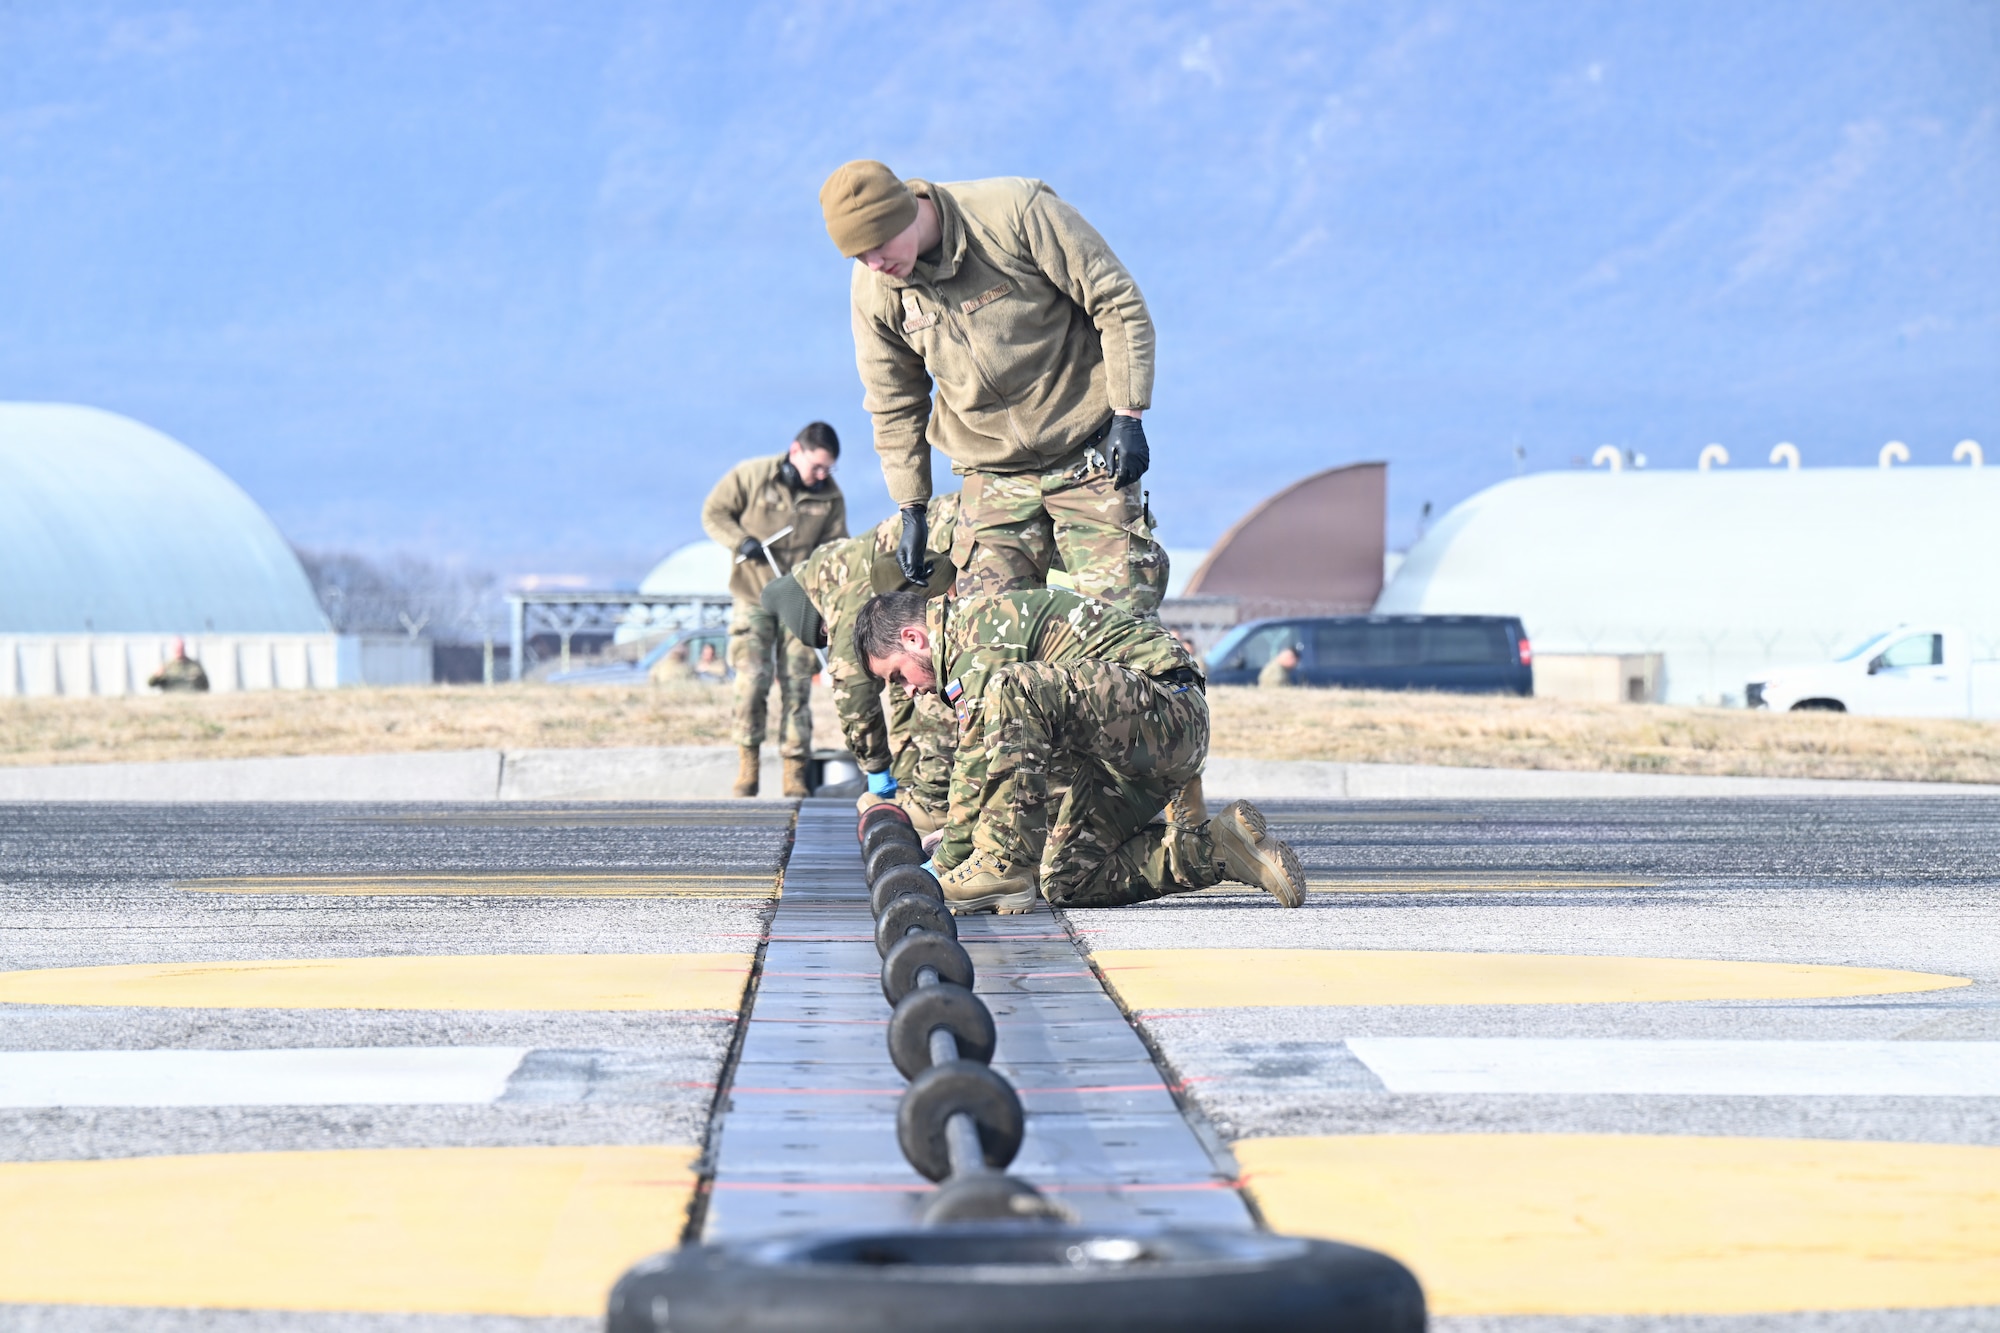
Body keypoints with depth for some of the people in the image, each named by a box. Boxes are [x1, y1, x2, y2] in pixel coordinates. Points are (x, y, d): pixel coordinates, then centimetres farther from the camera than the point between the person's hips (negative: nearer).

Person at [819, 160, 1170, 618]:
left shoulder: (1016, 212, -18)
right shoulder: (873, 289, -4)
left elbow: (1118, 303, -11)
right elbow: (894, 408, 9)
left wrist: (1127, 416, -14)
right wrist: (911, 510, 7)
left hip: (1090, 458, -3)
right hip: (993, 474, 3)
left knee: (1119, 613, -9)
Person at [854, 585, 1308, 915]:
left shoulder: (981, 623, -9)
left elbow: (979, 759, -14)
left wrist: (947, 859, -7)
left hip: (1165, 705, -10)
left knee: (1014, 690, -31)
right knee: (1065, 881, -1)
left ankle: (1005, 866, -28)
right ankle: (1217, 848, 7)